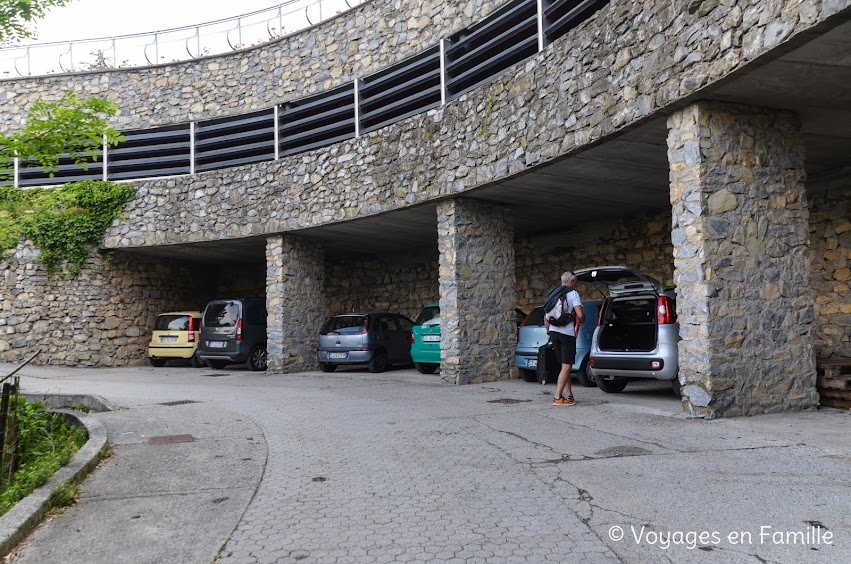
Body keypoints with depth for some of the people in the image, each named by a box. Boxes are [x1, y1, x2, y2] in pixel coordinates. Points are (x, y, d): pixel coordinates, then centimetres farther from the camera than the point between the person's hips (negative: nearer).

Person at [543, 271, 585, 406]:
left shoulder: (552, 294, 15)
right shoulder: (573, 293, -5)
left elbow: (546, 318, 18)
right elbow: (580, 315, -17)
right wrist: (581, 321, 5)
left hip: (554, 332, 7)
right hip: (567, 334, -7)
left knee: (564, 365, 16)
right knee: (566, 366, -5)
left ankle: (570, 395, 20)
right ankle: (558, 397, -11)